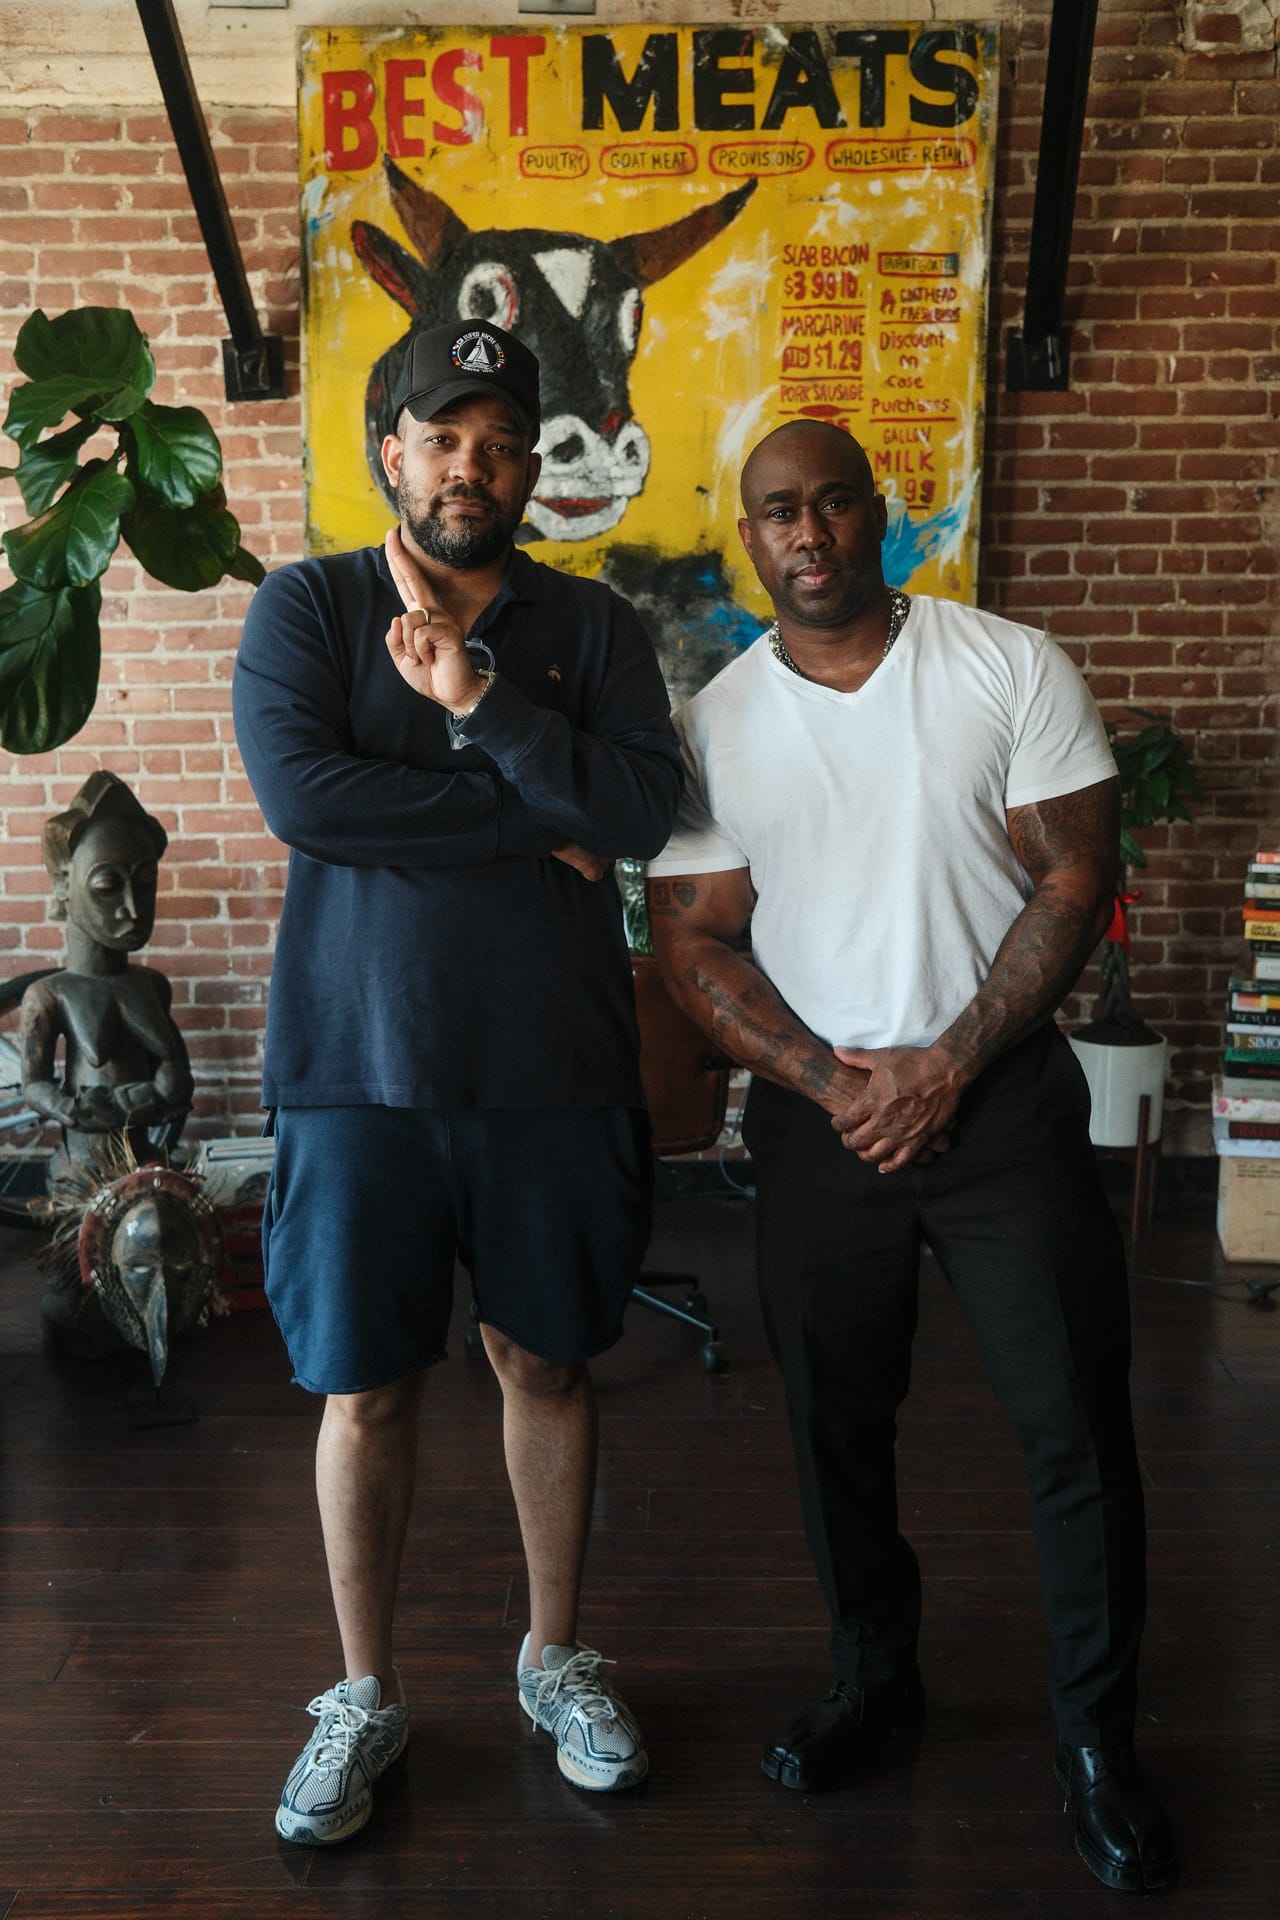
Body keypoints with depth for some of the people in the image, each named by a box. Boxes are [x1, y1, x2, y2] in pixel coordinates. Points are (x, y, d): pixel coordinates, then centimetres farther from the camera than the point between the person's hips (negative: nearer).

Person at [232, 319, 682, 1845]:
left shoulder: (590, 626, 6)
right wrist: (533, 826, -12)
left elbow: (645, 809, -9)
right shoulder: (305, 607, 2)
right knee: (365, 1390, 8)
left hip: (555, 1072, 2)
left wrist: (481, 697, -17)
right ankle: (365, 1694, 30)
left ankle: (554, 1657, 36)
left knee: (547, 1365, 14)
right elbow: (299, 792, -15)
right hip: (360, 1069, -1)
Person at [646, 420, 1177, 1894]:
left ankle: (1096, 1732, 25)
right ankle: (874, 1675, 37)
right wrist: (827, 1083, -13)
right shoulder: (712, 725, 2)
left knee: (1077, 1425, 3)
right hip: (816, 1111, 2)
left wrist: (945, 1067, -13)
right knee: (835, 1422, 13)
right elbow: (693, 942, 0)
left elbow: (1074, 878, -5)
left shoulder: (1014, 668, -3)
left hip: (1002, 1093, -1)